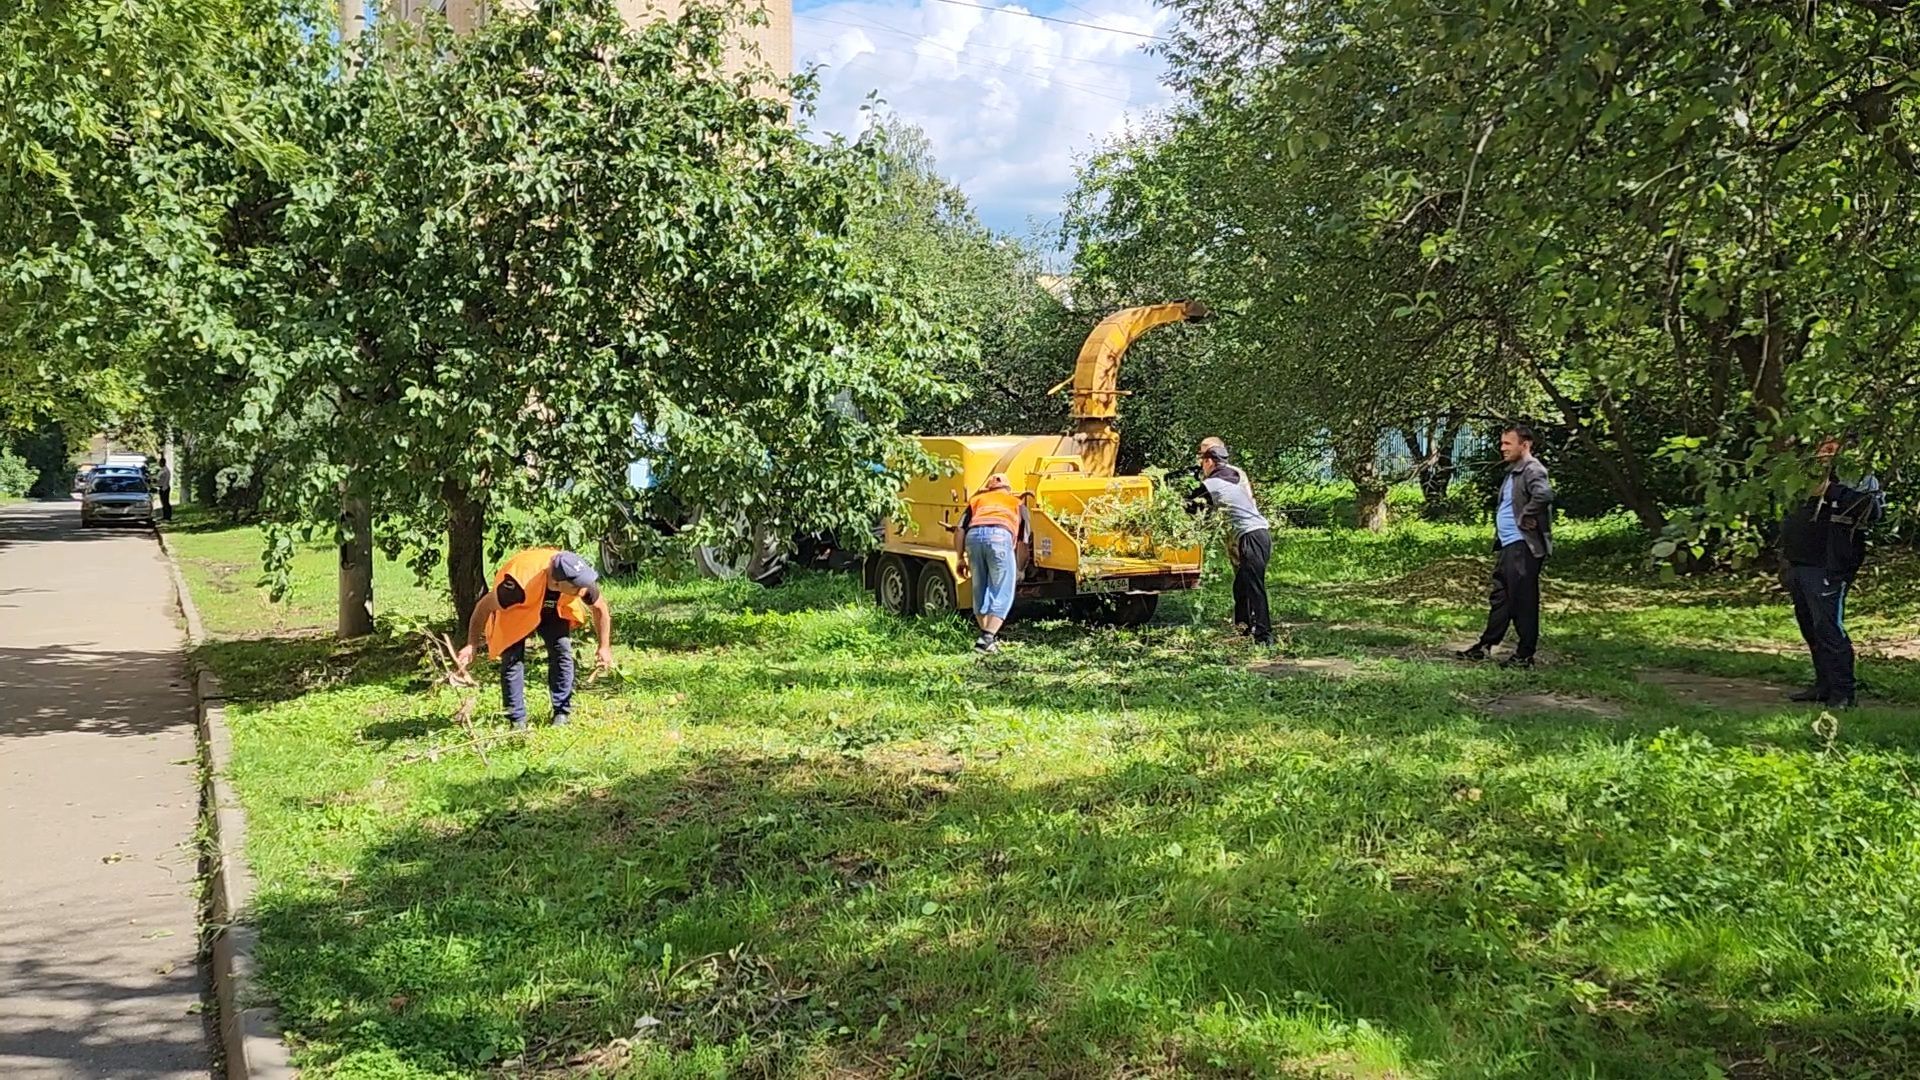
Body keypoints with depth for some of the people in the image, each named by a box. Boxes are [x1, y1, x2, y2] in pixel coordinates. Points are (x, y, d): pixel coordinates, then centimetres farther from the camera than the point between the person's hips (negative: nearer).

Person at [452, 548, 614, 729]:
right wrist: (471, 646, -32)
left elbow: (600, 608, -12)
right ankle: (517, 721, -3)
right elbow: (484, 607, -30)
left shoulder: (582, 580, -34)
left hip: (552, 609, 3)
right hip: (515, 609, -3)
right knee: (512, 659, -13)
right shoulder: (519, 583, -46)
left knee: (562, 650, -12)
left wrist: (605, 647, -10)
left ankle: (562, 715, -1)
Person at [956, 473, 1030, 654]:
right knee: (1002, 594, 4)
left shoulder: (977, 500, 34)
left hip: (974, 536, 2)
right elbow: (1023, 540, 29)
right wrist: (1018, 569, 40)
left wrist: (961, 558, 28)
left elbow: (960, 531, 20)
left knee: (980, 591, 17)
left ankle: (987, 636, 24)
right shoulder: (1018, 503, 33)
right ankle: (986, 639, -8)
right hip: (1000, 537, -2)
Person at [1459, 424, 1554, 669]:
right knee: (1500, 598, 15)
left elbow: (1544, 494, -33)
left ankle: (1525, 655, 3)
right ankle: (1484, 646, 23)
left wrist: (1526, 519, -22)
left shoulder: (1532, 470, -14)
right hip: (1507, 545, 10)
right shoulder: (1512, 472, 18)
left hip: (1523, 547, -10)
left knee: (1523, 601, -4)